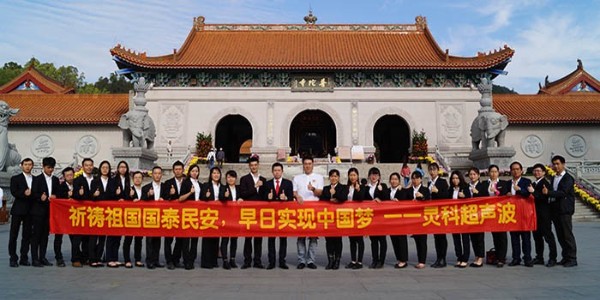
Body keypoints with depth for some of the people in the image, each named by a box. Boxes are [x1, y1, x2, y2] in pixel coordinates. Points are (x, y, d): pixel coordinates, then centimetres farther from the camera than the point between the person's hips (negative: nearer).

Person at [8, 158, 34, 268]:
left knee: (27, 235, 5)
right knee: (13, 235, 0)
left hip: (29, 211, 3)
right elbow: (13, 192, -9)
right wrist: (24, 194, -24)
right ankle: (13, 258, 8)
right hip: (18, 210, -2)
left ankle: (24, 258, 13)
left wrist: (31, 194, -12)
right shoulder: (15, 178, 4)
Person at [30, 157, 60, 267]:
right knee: (36, 234, -1)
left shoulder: (56, 180, 13)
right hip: (39, 210, -4)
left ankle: (42, 257, 15)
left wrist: (54, 197, -9)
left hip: (50, 211, 4)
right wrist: (41, 197, -25)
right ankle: (35, 259, 2)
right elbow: (34, 194, -7)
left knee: (45, 234, 8)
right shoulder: (37, 179, 1)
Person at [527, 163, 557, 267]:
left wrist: (533, 192, -26)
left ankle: (552, 258, 4)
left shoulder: (545, 184, -9)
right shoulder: (533, 184, 16)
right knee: (537, 236, 12)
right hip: (535, 214, 8)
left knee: (548, 235, -2)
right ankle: (539, 257, 20)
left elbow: (545, 197, -22)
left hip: (544, 215, -8)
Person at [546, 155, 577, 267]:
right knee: (560, 236, 10)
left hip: (565, 210, -7)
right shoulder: (553, 178, 17)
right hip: (555, 210, 7)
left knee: (567, 234, -4)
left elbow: (563, 192, -18)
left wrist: (548, 192, -26)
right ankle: (565, 257, 18)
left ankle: (572, 259, 3)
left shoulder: (568, 178, -6)